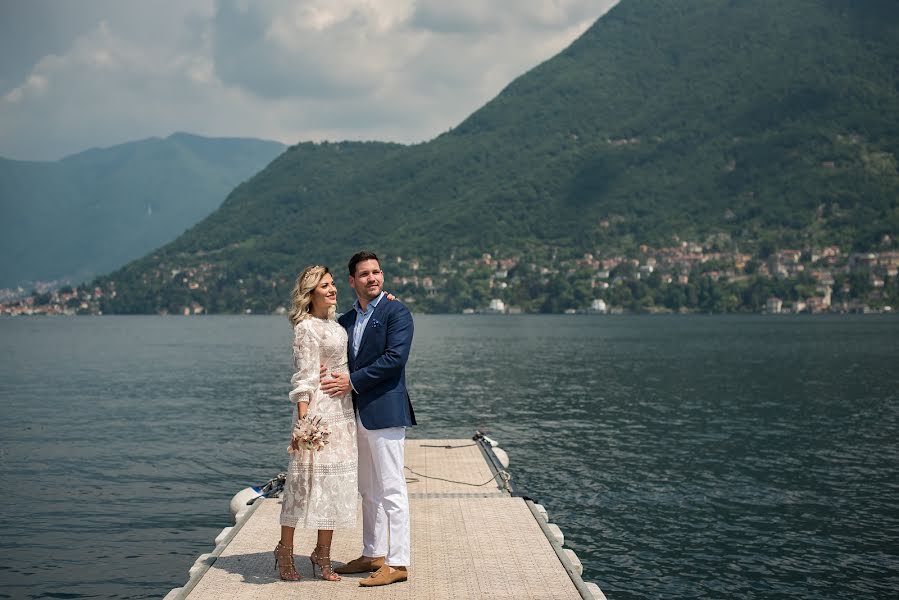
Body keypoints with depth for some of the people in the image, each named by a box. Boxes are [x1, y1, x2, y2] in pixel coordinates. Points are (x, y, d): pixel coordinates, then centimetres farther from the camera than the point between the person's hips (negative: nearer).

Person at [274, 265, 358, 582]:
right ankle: (285, 550, 11)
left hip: (343, 411, 8)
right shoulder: (306, 327, -10)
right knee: (306, 477, -3)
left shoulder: (335, 324, 13)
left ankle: (323, 556, 15)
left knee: (336, 482, 8)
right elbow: (303, 378, -14)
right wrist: (303, 420, -19)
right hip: (318, 410, -8)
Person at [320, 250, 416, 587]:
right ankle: (373, 555, 24)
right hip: (357, 414, 8)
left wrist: (352, 381, -15)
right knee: (368, 492, 14)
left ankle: (398, 563, -3)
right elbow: (340, 360, 16)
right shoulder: (345, 321, 16)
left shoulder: (396, 312, -6)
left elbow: (395, 358, -16)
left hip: (384, 411, -8)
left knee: (391, 490, -6)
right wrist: (331, 375, -9)